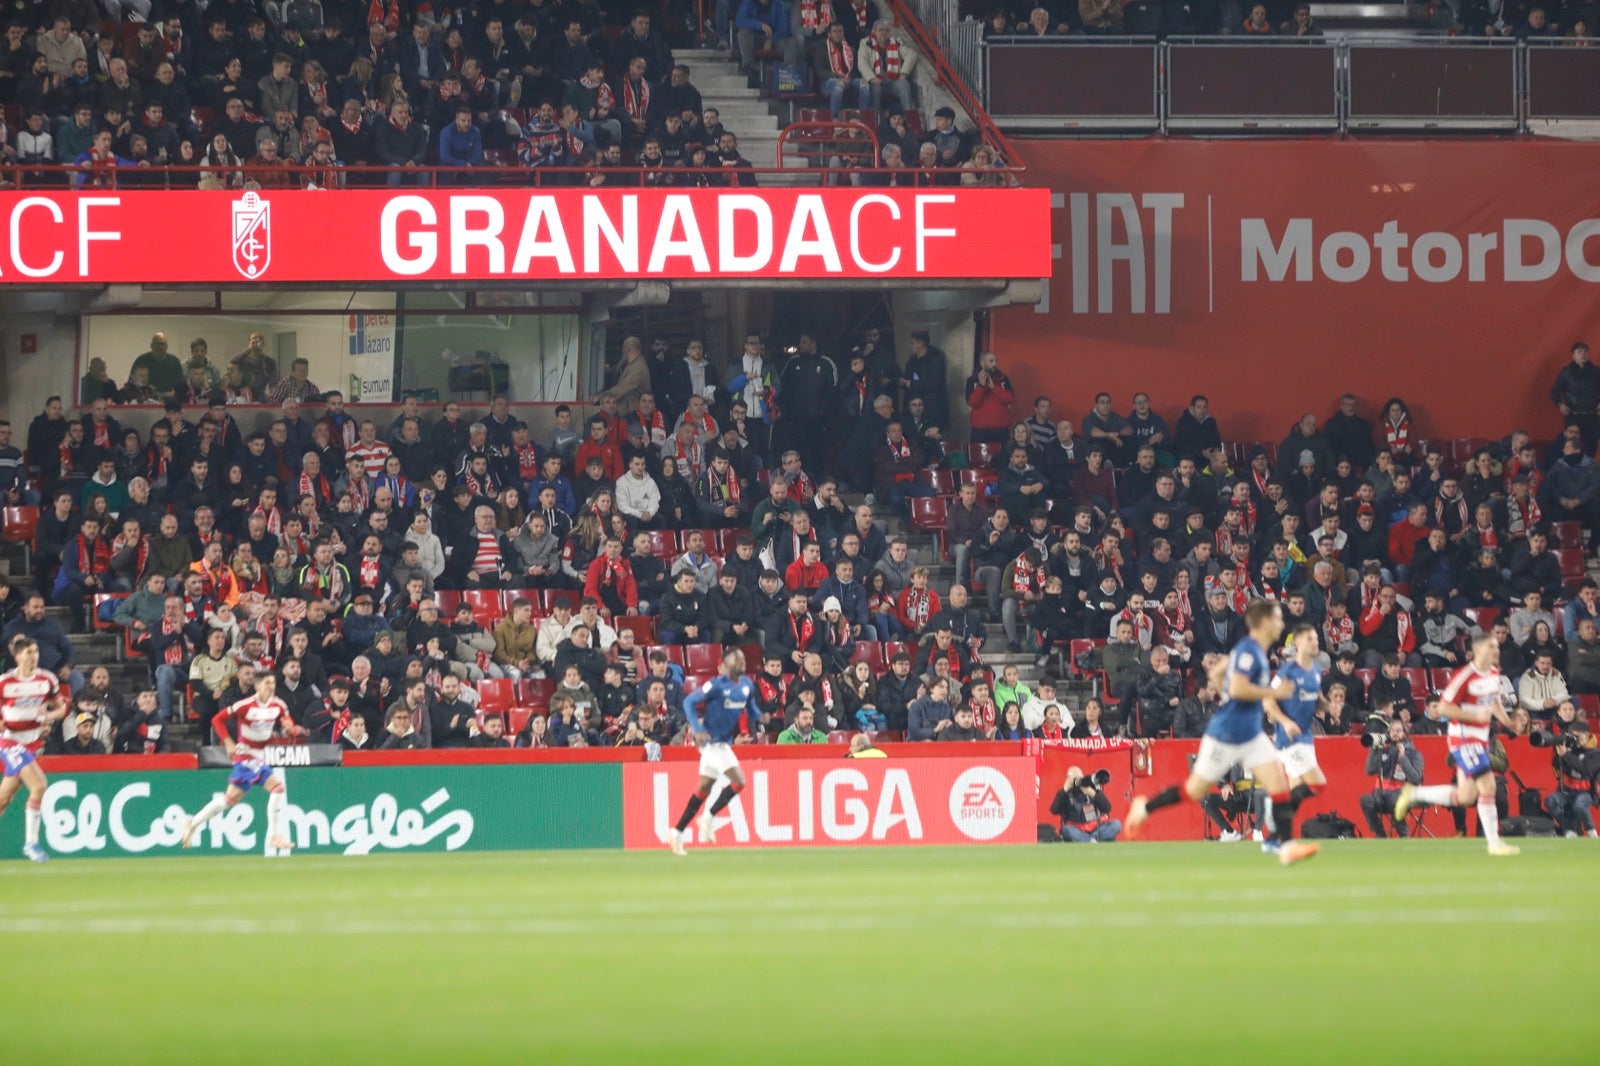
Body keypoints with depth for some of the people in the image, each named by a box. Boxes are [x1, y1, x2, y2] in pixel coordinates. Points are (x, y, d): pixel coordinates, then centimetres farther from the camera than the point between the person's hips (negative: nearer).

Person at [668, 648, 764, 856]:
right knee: (739, 782, -15)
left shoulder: (746, 685, 6)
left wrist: (756, 720, 6)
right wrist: (698, 729, -23)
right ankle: (708, 819, 1)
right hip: (713, 742, -8)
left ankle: (677, 833, 18)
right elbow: (689, 702, -14)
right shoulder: (716, 686, -16)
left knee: (703, 789, 12)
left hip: (725, 743, 8)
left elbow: (751, 704, 25)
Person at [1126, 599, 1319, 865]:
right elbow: (1237, 688, -31)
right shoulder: (1248, 651, -19)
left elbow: (1215, 673, 20)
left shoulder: (1257, 652, 10)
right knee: (1194, 791, 4)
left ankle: (1286, 845, -8)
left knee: (1279, 784, -6)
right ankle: (1144, 807, 25)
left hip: (1251, 736, 9)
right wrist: (1274, 693, -21)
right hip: (1225, 736, -9)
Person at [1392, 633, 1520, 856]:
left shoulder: (1494, 673, 8)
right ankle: (1494, 843, -8)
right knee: (1488, 786, -15)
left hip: (1480, 739, 9)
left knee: (1465, 797, 11)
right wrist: (1476, 716, -24)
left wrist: (1502, 716, 5)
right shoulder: (1465, 676, -18)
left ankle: (1413, 794, 27)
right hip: (1463, 737, -9)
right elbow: (1443, 707, -18)